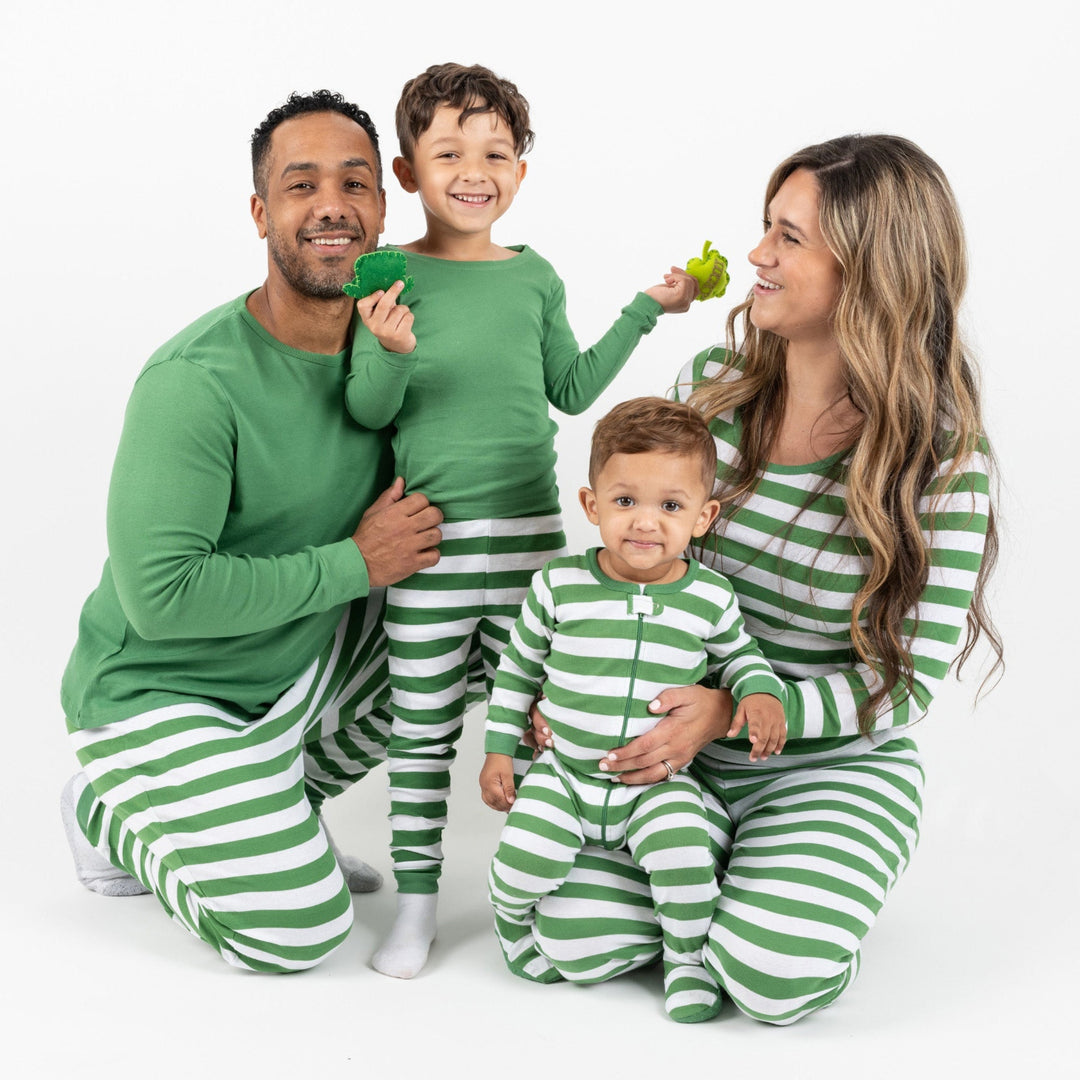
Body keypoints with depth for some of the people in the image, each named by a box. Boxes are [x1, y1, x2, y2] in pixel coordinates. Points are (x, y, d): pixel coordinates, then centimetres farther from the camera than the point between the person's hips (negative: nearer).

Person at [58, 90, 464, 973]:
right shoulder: (197, 379, -27)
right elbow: (161, 594, -31)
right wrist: (354, 564, -24)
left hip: (300, 658, 7)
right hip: (159, 691, -7)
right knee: (297, 929, -14)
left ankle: (279, 808, 15)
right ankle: (113, 812, 14)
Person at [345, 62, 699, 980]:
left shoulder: (535, 275, 6)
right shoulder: (389, 276, -4)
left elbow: (571, 390, 15)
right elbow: (368, 413, -6)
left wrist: (647, 309, 13)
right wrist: (391, 355, -26)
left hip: (531, 530, 3)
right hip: (429, 536, -2)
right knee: (423, 725, 6)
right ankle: (417, 898, 17)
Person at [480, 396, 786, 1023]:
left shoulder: (710, 598, -5)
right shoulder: (559, 586, -6)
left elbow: (740, 657, 14)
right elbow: (518, 668, 7)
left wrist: (761, 694, -8)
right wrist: (500, 750, 6)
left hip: (659, 780, 0)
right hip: (564, 771, 0)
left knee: (684, 856, -24)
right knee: (526, 854, -19)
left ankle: (688, 957, 6)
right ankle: (512, 917, 18)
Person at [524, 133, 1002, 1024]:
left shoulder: (941, 457, -16)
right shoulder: (710, 385, -4)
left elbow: (906, 683, -14)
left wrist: (731, 710, -26)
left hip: (836, 765, -3)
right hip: (677, 749, 3)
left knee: (772, 975, -26)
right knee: (572, 937, -16)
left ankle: (815, 879, 9)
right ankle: (709, 863, 14)